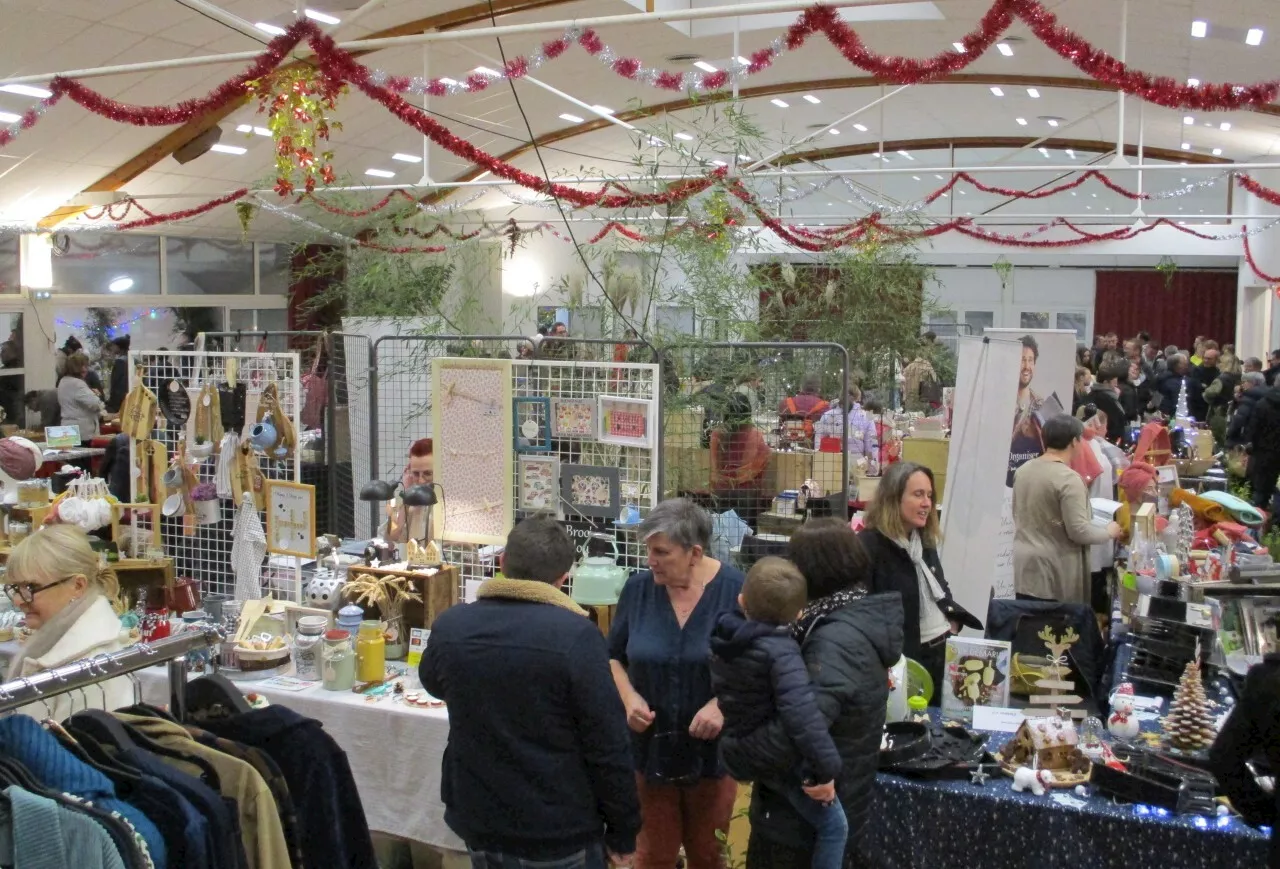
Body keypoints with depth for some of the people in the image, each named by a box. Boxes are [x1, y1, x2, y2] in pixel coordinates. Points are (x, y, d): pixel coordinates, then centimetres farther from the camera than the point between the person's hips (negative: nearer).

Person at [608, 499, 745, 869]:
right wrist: (629, 698, -11)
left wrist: (723, 703, -21)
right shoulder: (638, 589, -7)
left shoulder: (737, 589, -13)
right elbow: (613, 657, 7)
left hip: (712, 748, -1)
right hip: (650, 746, 1)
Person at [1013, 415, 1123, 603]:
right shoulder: (1069, 479, -17)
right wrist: (1109, 531, 0)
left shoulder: (1023, 470, 7)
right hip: (1053, 573, -7)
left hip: (1024, 565, 7)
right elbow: (1079, 532, -17)